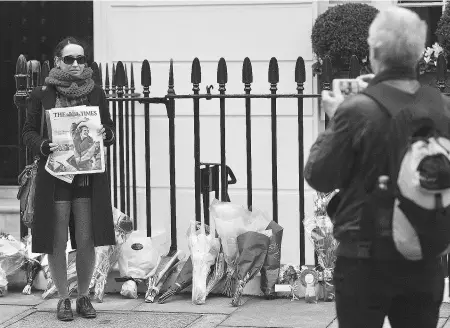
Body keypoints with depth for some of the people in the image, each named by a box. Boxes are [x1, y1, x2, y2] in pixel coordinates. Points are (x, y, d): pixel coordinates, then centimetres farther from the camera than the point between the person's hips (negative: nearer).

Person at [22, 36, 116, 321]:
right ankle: (63, 298, 17)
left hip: (89, 177, 1)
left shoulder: (96, 94, 6)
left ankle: (84, 296, 19)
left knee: (87, 240, 3)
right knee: (58, 241, 2)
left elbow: (110, 129, 13)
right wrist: (44, 146, -14)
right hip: (55, 177, -1)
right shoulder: (42, 95, 1)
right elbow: (29, 132, 5)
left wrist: (105, 135, -10)